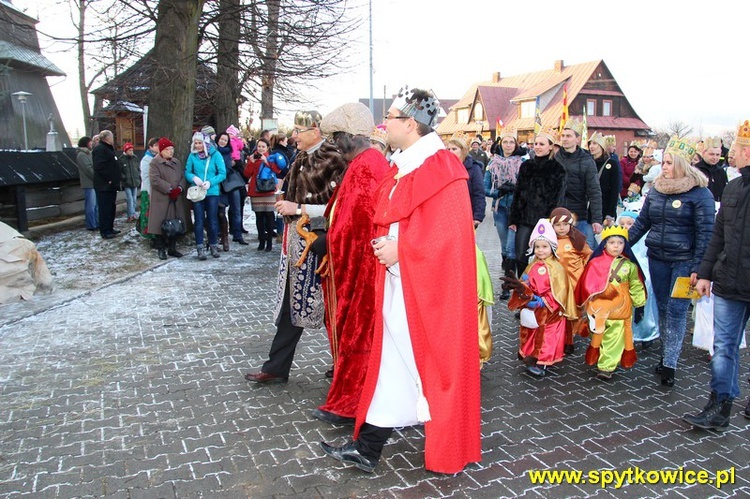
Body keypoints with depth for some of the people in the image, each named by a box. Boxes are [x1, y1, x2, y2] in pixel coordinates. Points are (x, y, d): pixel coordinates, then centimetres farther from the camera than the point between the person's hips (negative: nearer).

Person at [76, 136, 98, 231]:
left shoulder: (88, 153, 19)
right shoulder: (81, 155, -10)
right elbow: (88, 169, -17)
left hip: (94, 183, 9)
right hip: (89, 184, -9)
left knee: (95, 205, 13)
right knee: (91, 205, -5)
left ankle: (96, 223, 19)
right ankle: (91, 225, -1)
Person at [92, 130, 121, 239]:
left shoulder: (108, 149, 20)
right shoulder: (100, 149, -13)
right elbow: (100, 167, -24)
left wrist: (116, 181, 17)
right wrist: (108, 180, -21)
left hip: (111, 185, 10)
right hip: (104, 185, -10)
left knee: (111, 207, 15)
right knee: (105, 209, -6)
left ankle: (110, 228, 24)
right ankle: (105, 231, -2)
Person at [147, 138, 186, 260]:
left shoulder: (177, 162, 15)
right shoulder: (154, 163, -3)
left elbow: (183, 176, 8)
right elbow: (155, 180, -14)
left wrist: (179, 188, -11)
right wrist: (170, 190, -16)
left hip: (176, 199, 5)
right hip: (161, 200, -5)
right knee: (161, 224, -2)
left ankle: (172, 248, 20)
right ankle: (161, 249, 8)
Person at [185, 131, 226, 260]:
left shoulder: (215, 154, -5)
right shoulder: (192, 155, 0)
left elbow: (222, 174, -6)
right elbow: (187, 172, 3)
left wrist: (210, 182, -19)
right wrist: (194, 178, -19)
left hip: (212, 192, -1)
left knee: (212, 220, 8)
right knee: (199, 221, 3)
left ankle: (214, 246, 20)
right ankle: (200, 248, 8)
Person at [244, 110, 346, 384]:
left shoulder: (332, 160, -12)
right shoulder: (302, 159, 13)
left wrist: (299, 209, -17)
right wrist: (286, 205, 10)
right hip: (296, 240, 8)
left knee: (328, 307, 4)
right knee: (290, 304, 12)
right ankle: (276, 368, 21)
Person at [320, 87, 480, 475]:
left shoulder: (440, 168, -14)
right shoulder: (402, 166, 13)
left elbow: (447, 230, -21)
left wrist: (401, 249, -18)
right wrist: (383, 243, 5)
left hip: (428, 283, -8)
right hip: (399, 279, 9)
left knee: (432, 359, 4)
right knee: (392, 359, 11)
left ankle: (448, 449, 24)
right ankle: (367, 447, 19)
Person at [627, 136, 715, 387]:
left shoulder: (700, 193, -8)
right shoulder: (657, 189, 8)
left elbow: (705, 232, -10)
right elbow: (642, 221, 15)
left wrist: (698, 268, -13)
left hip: (684, 261, -5)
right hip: (657, 258, 5)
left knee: (676, 310, -4)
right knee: (662, 308, 11)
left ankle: (669, 364, 2)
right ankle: (667, 353, 23)